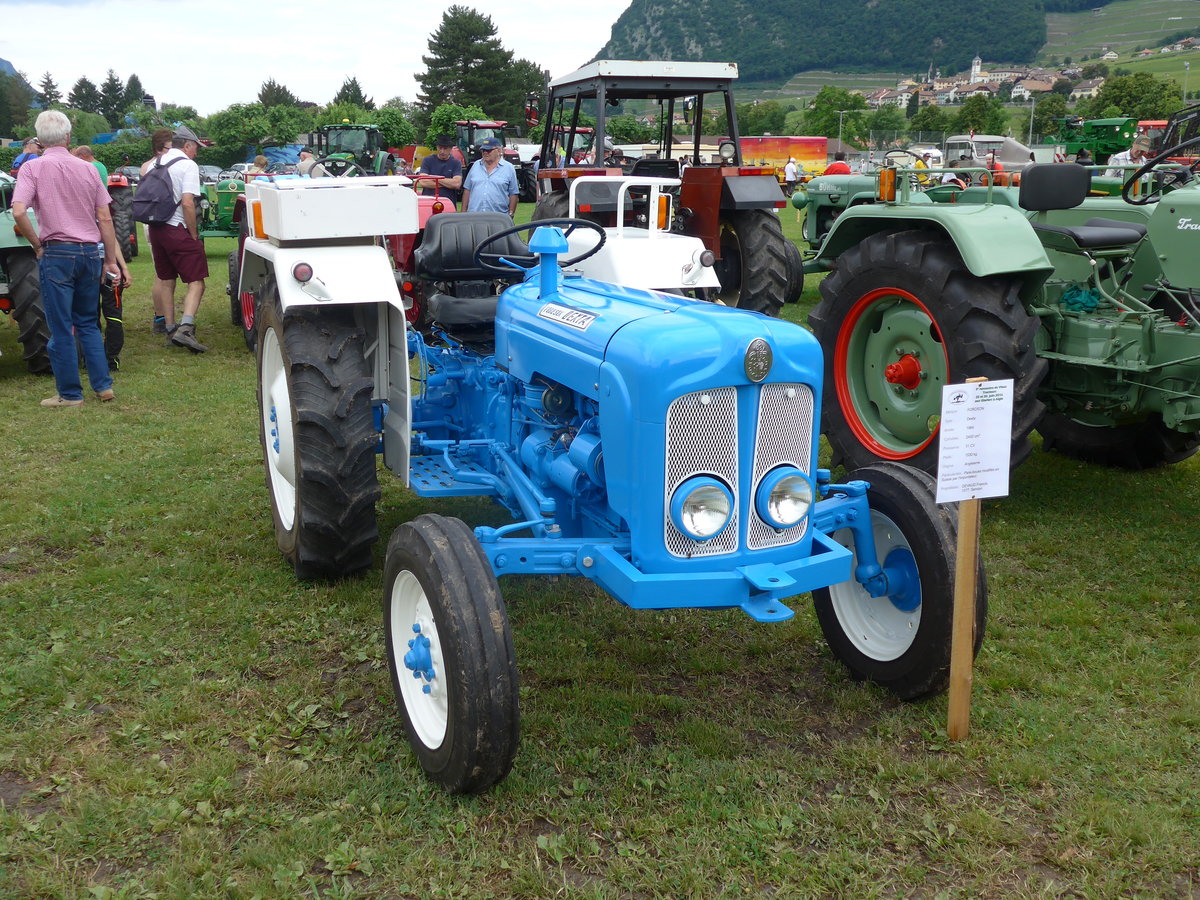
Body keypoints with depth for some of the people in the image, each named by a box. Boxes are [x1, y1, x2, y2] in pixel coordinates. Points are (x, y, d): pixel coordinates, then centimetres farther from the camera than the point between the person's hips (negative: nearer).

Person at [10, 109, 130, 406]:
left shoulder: (33, 167, -5)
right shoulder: (88, 168, 6)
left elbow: (19, 212, -18)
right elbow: (105, 218, 6)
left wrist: (38, 245, -4)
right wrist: (111, 259, 12)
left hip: (56, 252, -4)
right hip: (90, 252, 4)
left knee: (61, 328, 4)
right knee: (88, 323, 17)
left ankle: (69, 393, 10)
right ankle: (103, 385, 16)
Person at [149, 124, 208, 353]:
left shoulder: (156, 164, 13)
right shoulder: (188, 165, -9)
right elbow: (187, 203, -18)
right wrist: (194, 235, -11)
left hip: (156, 228, 8)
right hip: (178, 230, -8)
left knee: (165, 280, 16)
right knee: (196, 282, -6)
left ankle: (170, 330, 21)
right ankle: (185, 328, -23)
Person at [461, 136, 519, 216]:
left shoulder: (509, 168, 5)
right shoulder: (476, 165, 13)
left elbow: (513, 194, 5)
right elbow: (467, 189, 16)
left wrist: (511, 214, -2)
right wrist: (463, 212, 10)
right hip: (474, 216, 2)